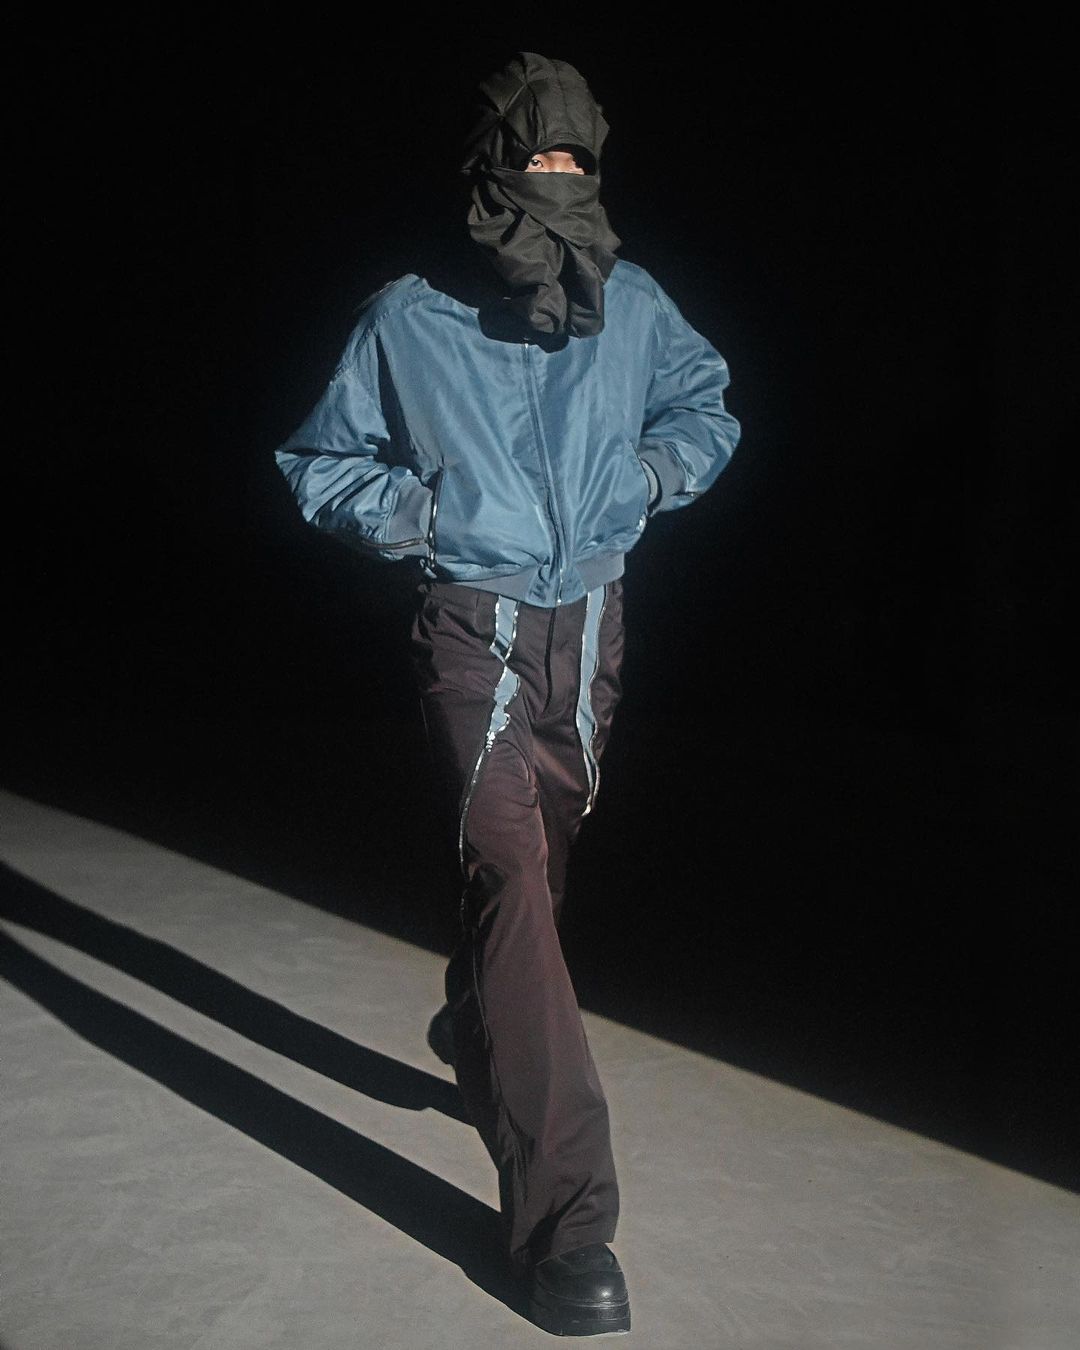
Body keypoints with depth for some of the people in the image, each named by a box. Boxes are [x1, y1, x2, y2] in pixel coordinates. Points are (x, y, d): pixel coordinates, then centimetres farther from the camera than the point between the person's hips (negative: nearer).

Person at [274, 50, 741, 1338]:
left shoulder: (630, 304, 2)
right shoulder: (409, 318, -5)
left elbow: (708, 407, 18)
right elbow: (319, 464, 5)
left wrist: (656, 469, -1)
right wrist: (418, 508, -11)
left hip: (590, 625, 4)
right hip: (475, 627, -4)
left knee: (536, 866, 17)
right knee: (511, 870, -18)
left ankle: (476, 1040, 49)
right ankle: (566, 1216, -16)